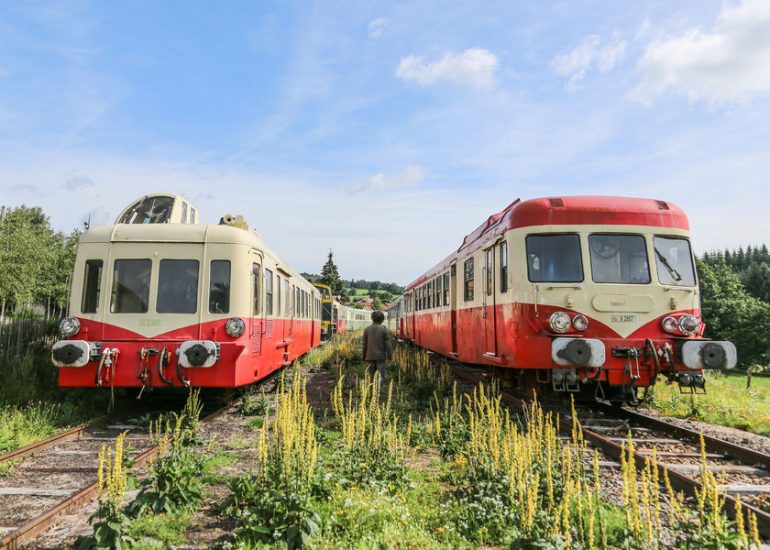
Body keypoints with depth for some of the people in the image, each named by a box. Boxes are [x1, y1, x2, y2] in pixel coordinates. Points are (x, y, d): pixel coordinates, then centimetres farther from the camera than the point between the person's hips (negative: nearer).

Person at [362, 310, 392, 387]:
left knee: (371, 376, 11)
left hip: (370, 356, 3)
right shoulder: (384, 329, -7)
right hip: (381, 356, -3)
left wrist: (364, 357, 15)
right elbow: (388, 344, -6)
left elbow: (364, 344, 7)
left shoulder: (367, 329, 2)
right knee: (381, 376, -1)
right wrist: (389, 355, 2)